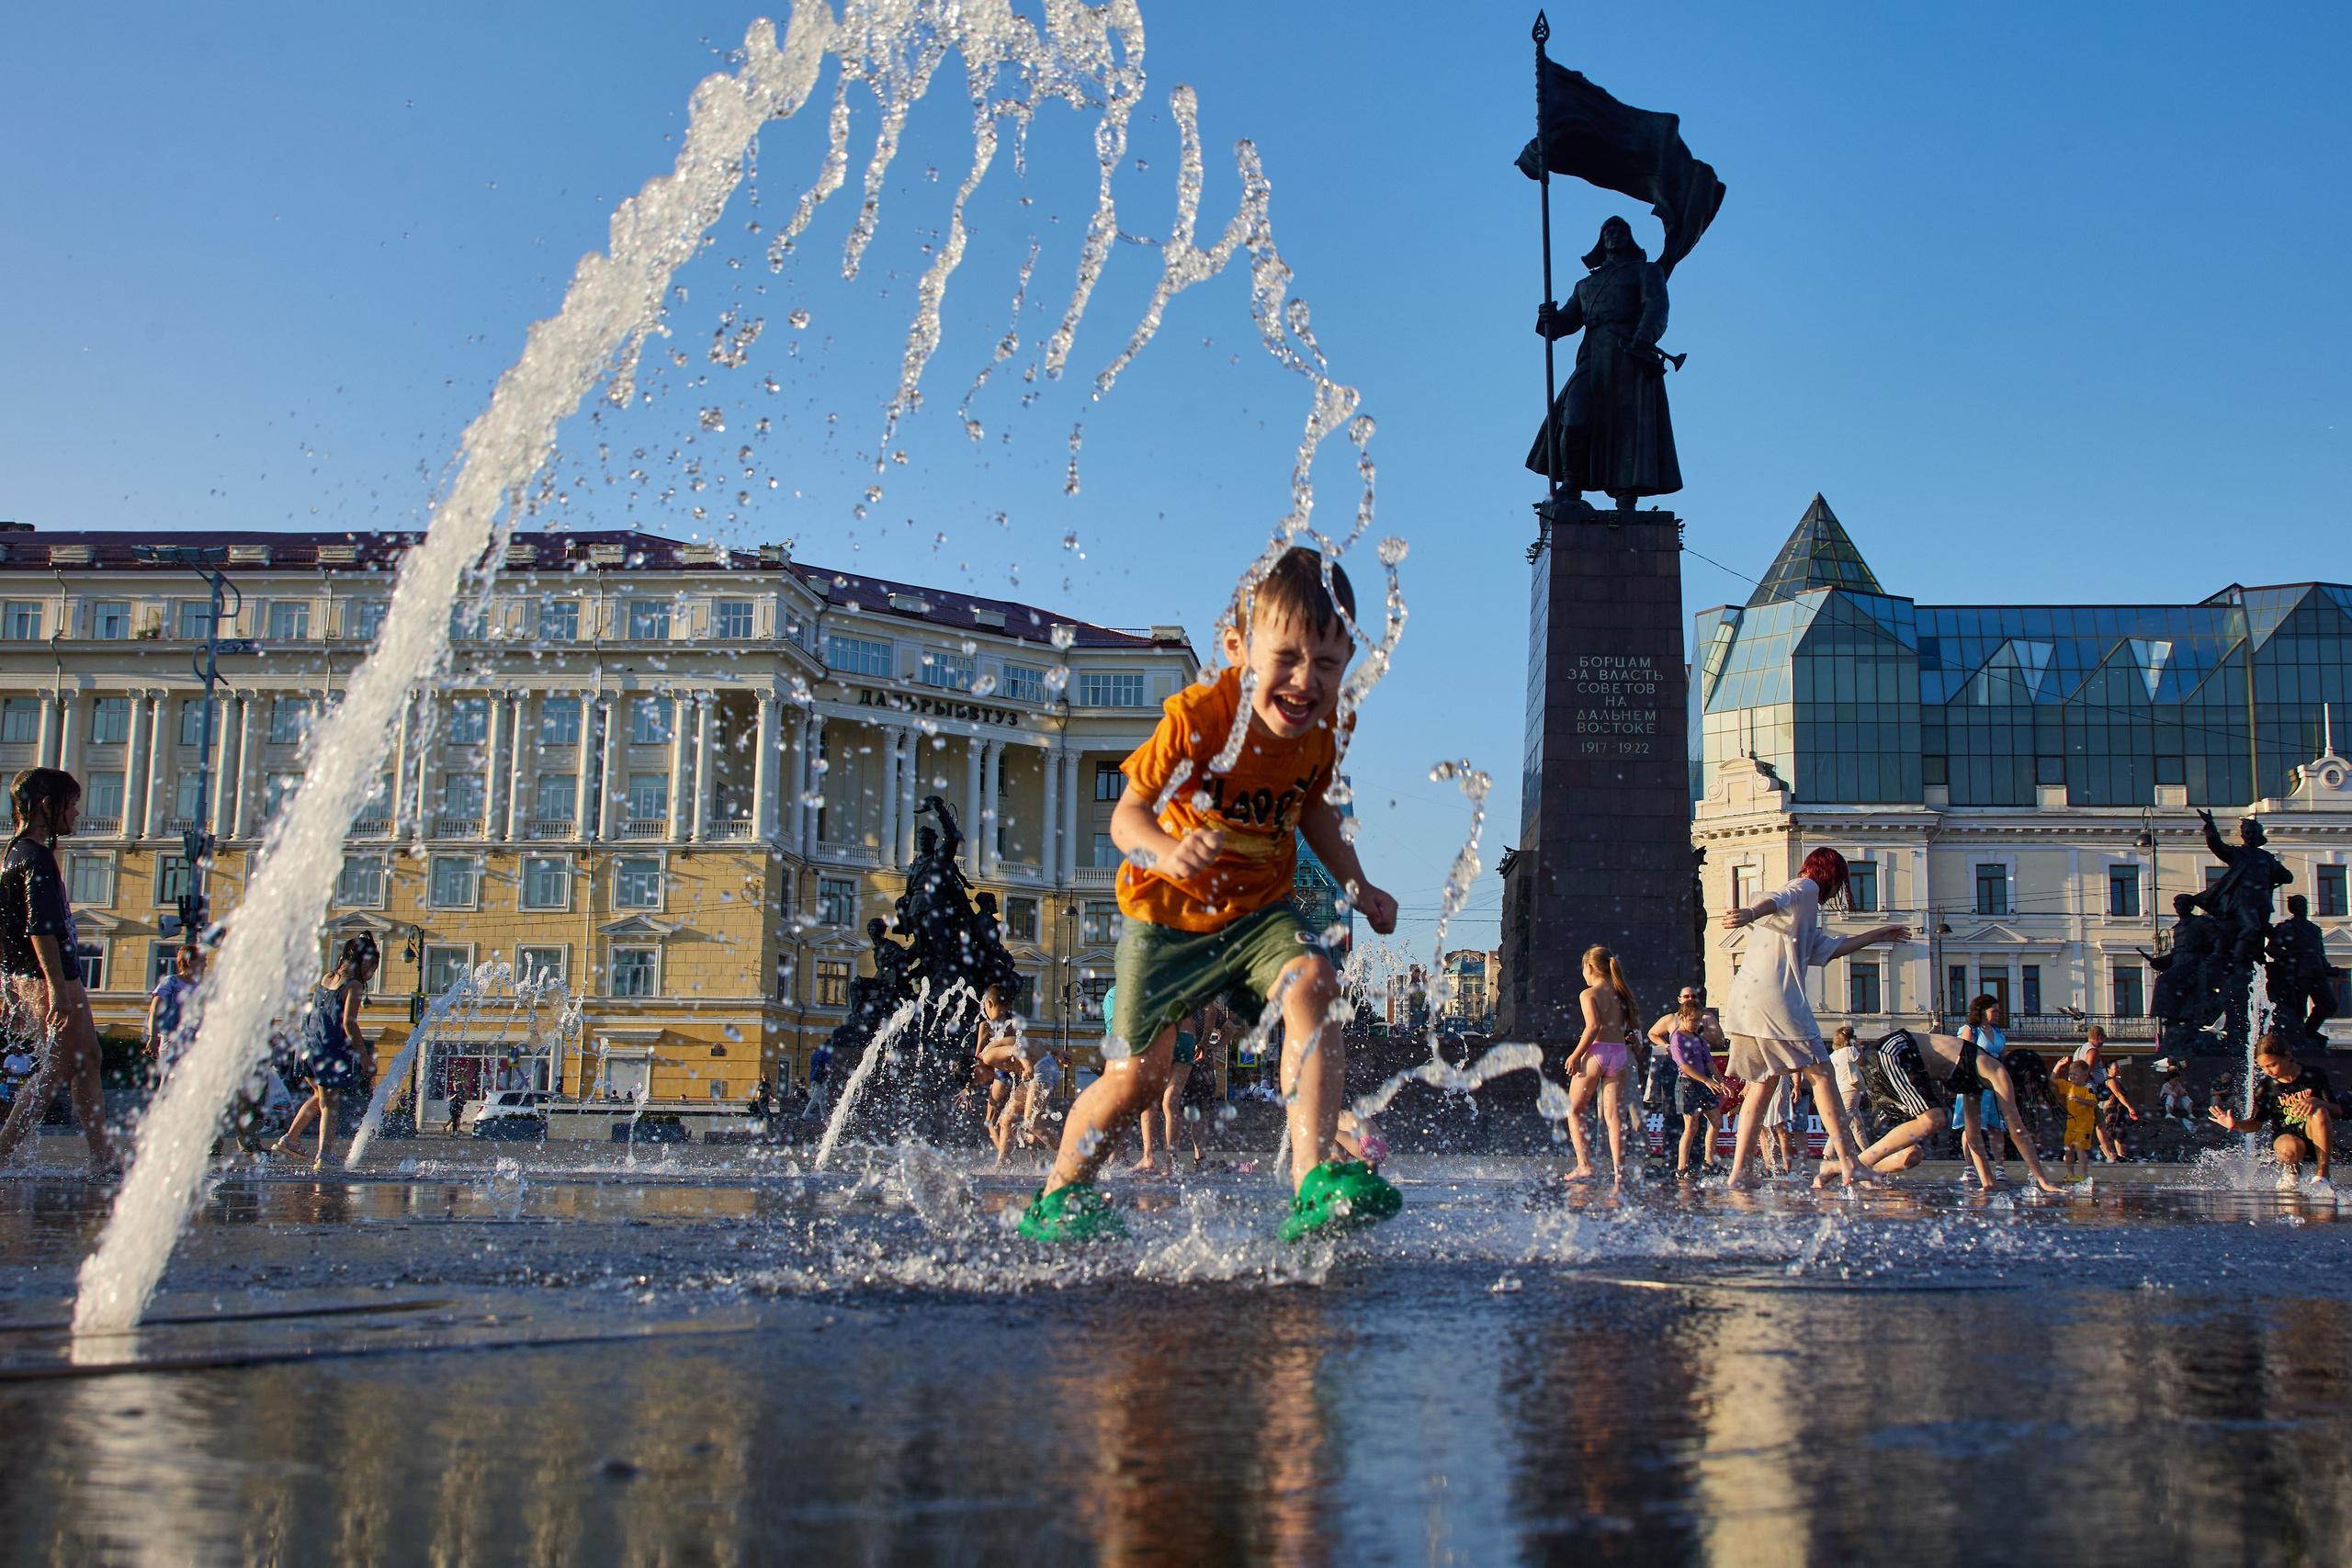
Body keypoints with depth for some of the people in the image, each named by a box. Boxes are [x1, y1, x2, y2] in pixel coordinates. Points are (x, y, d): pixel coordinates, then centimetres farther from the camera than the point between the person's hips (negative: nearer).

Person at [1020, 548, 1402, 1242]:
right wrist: (1164, 852, -44)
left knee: (1312, 984, -28)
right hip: (1168, 915, -3)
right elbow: (1127, 813, -22)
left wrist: (1358, 885, 8)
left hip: (1259, 909, 4)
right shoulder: (1196, 717, -25)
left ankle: (1316, 1183, -32)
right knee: (1136, 1076, 2)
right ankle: (1056, 1197, 28)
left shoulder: (1319, 728, -7)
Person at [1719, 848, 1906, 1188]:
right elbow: (1777, 902, -21)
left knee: (1761, 1086, 9)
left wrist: (1875, 936, 48)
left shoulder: (1802, 914, 33)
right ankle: (1848, 1166, -8)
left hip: (1746, 1003, 10)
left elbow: (1827, 949, 39)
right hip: (1774, 997, -9)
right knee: (1820, 1073, -5)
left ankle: (1738, 1173, 2)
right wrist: (1751, 914, -43)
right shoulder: (1806, 888, 3)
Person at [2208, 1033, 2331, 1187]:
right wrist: (2236, 1125, -17)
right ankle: (2291, 1169, 1)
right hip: (2285, 1135, 0)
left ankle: (2323, 1174, -25)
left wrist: (2315, 1101, -27)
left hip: (2314, 1135, 0)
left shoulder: (2314, 1076, -5)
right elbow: (2257, 1124, 5)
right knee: (2288, 1149, -39)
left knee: (2318, 1111, -35)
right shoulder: (2265, 1088, -2)